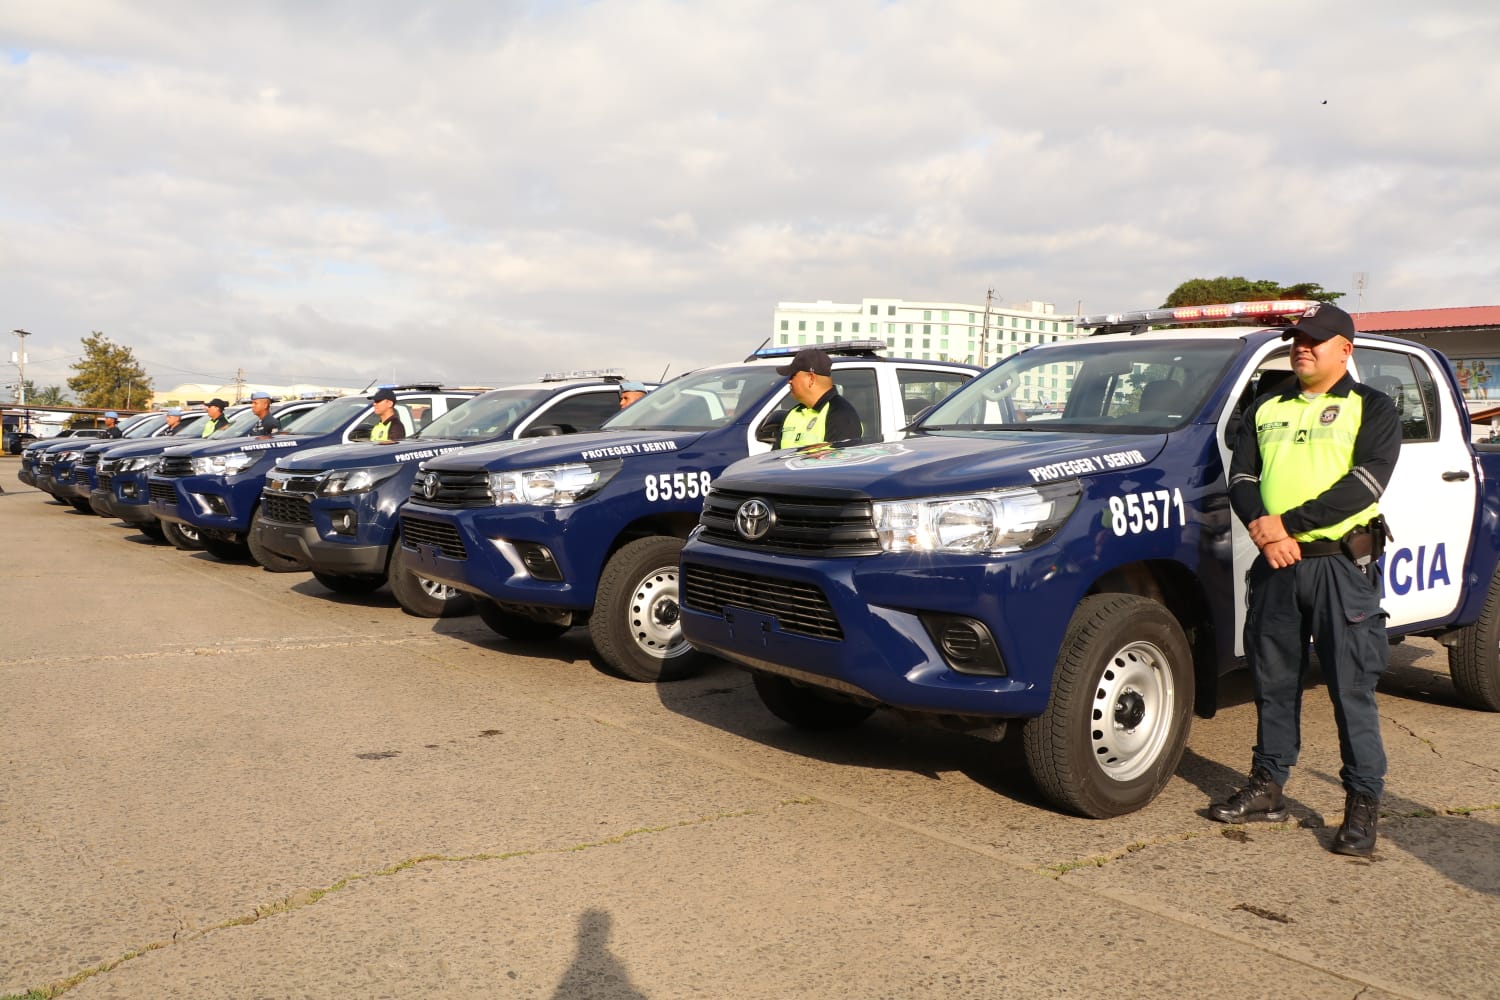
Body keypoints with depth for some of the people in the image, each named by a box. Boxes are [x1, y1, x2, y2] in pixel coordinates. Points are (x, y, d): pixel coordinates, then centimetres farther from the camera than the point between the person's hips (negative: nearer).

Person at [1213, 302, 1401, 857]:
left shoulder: (1371, 408, 3)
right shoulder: (1267, 409, 16)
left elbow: (1365, 482, -11)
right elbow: (1241, 477, 9)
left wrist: (1287, 522, -18)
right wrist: (1262, 527, -12)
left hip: (1341, 562, -4)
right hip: (1275, 564, 4)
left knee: (1351, 687, -2)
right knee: (1274, 681, 10)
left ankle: (1363, 803, 8)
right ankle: (1267, 787, 20)